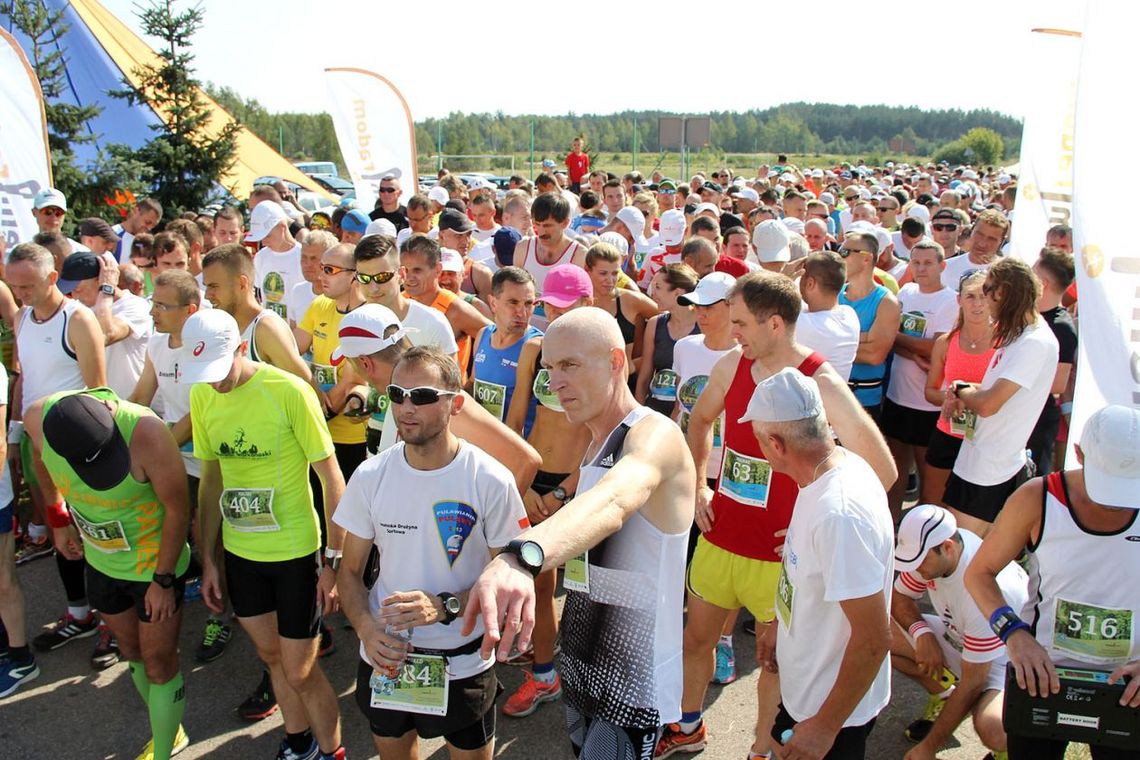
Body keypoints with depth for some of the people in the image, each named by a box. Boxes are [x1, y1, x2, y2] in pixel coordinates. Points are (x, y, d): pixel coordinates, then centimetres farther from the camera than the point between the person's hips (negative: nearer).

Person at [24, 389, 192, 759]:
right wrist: (58, 518, 11)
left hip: (156, 563, -5)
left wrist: (163, 580, -16)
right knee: (132, 653, 22)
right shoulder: (38, 419, -21)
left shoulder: (147, 433, -37)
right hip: (101, 561, 6)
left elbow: (178, 508, -24)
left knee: (159, 665, 7)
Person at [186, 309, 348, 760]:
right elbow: (211, 479, 8)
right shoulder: (201, 395, -2)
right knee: (271, 655, 21)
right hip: (239, 552, 5)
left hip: (295, 552, -5)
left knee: (300, 672, 5)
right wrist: (207, 559, 10)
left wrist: (333, 561, -14)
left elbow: (331, 478, -15)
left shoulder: (289, 391, -20)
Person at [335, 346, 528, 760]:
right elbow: (350, 571, 2)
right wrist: (366, 628, -17)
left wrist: (445, 606, -26)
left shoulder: (491, 481, -17)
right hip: (384, 658, 3)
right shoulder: (370, 477, -7)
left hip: (463, 664, -3)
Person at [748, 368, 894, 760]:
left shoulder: (840, 514, -36)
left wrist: (826, 726, -20)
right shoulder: (839, 462, -8)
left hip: (832, 707, -8)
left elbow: (873, 639, -30)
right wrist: (781, 625, 17)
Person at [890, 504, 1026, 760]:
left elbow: (972, 682, -29)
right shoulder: (930, 548, -18)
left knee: (991, 729, -38)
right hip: (957, 638, 7)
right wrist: (921, 631, -22)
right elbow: (899, 597, 1)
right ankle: (944, 694, 10)